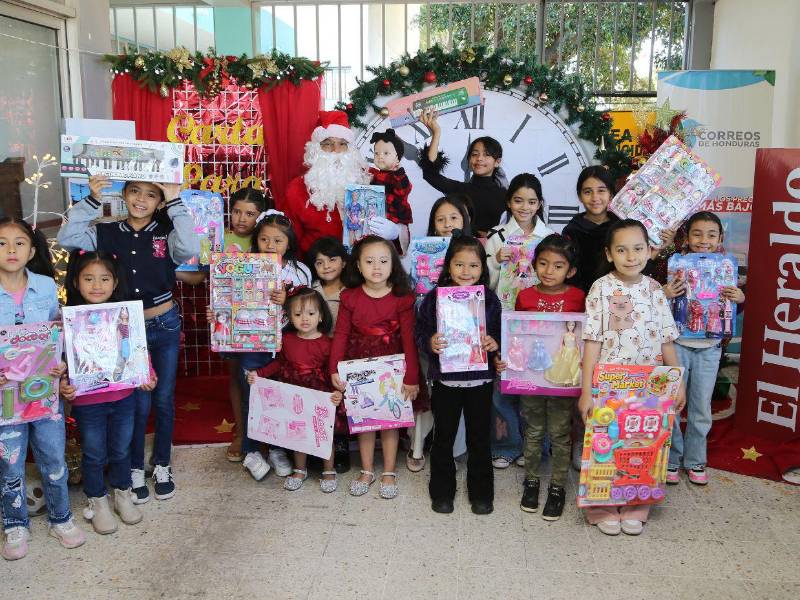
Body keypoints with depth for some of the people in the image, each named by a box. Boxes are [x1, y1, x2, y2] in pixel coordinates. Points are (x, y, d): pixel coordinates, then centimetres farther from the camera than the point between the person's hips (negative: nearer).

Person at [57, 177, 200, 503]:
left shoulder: (166, 234, -6)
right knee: (138, 402, 5)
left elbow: (191, 249, -27)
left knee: (164, 399, 12)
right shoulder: (106, 233, -2)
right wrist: (92, 200, -19)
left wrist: (176, 202, -25)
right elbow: (67, 238, -14)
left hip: (165, 325, 0)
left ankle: (162, 465, 29)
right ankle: (135, 469, 25)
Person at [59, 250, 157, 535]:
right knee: (94, 455, 14)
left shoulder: (125, 314, -4)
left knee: (121, 449, 19)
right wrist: (62, 384, -22)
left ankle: (123, 494, 40)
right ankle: (97, 501, 35)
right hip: (86, 401, -2)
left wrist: (148, 375, -9)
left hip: (123, 397, 2)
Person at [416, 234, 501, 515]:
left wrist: (495, 343, -16)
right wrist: (429, 343, -22)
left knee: (479, 438, 12)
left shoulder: (490, 299, -2)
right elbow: (420, 332, -1)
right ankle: (442, 490, 29)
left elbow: (500, 333, 5)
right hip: (445, 379, 0)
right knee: (443, 437, 12)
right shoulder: (434, 298, -5)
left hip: (480, 380, 1)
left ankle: (481, 492, 29)